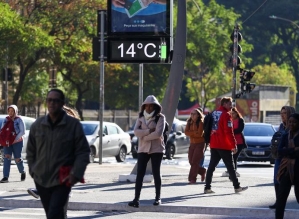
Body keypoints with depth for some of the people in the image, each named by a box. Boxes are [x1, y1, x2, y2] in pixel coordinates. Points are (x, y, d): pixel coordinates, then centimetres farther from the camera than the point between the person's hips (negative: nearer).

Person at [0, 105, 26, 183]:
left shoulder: (19, 120, -7)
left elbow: (22, 132, -10)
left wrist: (16, 139, -20)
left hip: (17, 142, -3)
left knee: (17, 159, 5)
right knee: (7, 157, -10)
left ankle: (22, 172, 34)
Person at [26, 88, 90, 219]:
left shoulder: (73, 125, -5)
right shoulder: (37, 125, 5)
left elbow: (83, 152, -5)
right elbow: (30, 151, 15)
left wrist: (76, 174, -14)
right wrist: (33, 170, 7)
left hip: (62, 180, -4)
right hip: (41, 180, 4)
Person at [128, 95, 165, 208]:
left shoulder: (160, 117, -3)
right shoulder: (141, 118, 9)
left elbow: (158, 133, -16)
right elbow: (136, 131, -6)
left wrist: (145, 137, -11)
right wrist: (149, 131, -17)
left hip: (156, 149, -3)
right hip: (143, 149, 3)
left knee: (156, 173, 4)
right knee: (139, 173, -5)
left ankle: (158, 198, 14)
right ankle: (136, 199, -8)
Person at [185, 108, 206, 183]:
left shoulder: (201, 123, -11)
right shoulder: (189, 122, 7)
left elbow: (200, 134, -17)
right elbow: (186, 132, -4)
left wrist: (191, 133, -6)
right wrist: (195, 133, -16)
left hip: (200, 144, -7)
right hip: (192, 143, 7)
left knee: (195, 161, -13)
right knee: (191, 161, 6)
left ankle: (192, 179, -12)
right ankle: (202, 171, 30)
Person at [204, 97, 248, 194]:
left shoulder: (214, 113, 12)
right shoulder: (226, 115, -12)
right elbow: (229, 132, -18)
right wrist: (234, 145, -15)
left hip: (214, 145, 7)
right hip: (224, 145, -7)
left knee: (212, 165, 6)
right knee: (230, 166, 1)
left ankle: (207, 187, 2)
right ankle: (237, 187, 7)